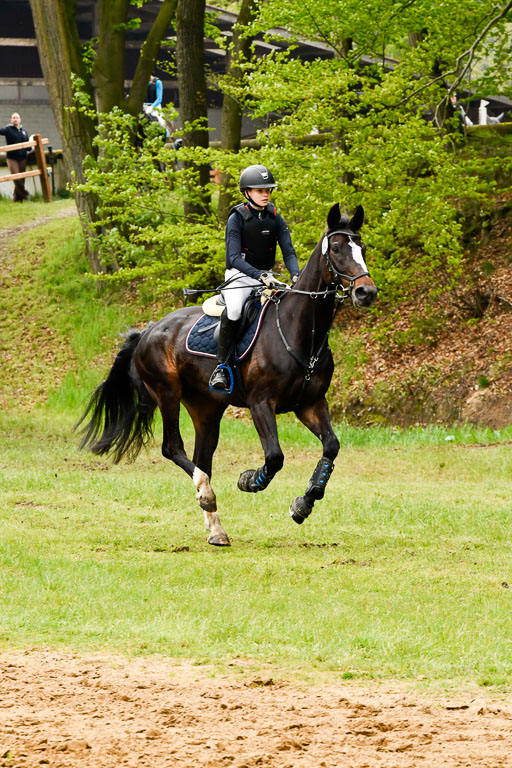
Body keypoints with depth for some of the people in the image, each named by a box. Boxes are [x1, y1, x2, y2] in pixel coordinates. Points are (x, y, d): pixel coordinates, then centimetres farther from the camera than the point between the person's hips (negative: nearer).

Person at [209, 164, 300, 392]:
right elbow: (234, 257, -18)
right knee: (233, 309, -34)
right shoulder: (237, 219, -10)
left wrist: (295, 275, -20)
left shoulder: (275, 218, 5)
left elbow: (289, 252, 2)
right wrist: (260, 276, -31)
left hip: (267, 276, 5)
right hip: (240, 276, -5)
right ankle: (221, 367, -25)